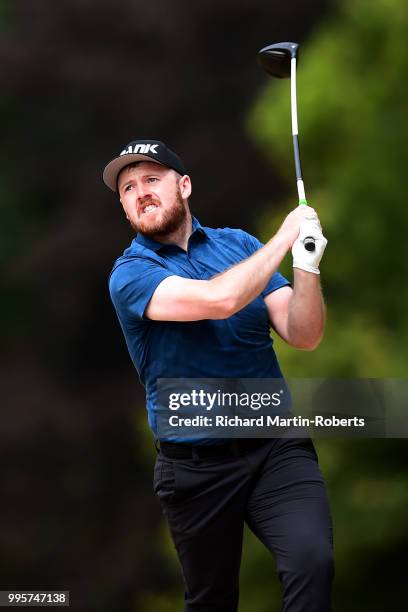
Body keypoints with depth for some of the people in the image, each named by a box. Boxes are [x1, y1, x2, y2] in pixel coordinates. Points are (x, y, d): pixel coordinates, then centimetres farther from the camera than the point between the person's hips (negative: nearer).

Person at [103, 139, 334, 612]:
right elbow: (219, 299, -24)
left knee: (312, 560, -25)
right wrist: (284, 239, -12)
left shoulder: (240, 245, 8)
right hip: (196, 465, -1)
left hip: (277, 447, 2)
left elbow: (303, 337, 2)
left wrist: (307, 266, -15)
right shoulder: (131, 273, -6)